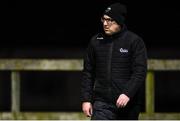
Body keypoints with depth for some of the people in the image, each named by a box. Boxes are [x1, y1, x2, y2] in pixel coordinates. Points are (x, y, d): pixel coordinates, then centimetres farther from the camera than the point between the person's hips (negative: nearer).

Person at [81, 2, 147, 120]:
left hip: (128, 104, -2)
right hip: (102, 103, 2)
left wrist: (127, 93, -22)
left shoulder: (135, 41, -2)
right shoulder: (96, 41, 9)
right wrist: (86, 99, 5)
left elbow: (140, 72, -10)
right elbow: (88, 72, 12)